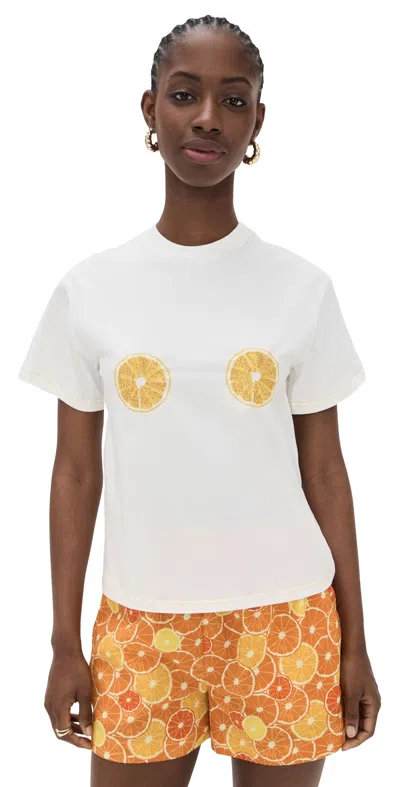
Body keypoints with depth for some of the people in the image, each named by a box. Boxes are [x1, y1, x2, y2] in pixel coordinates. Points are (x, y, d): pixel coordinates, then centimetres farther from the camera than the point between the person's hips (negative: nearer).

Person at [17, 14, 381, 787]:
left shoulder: (303, 288, -2)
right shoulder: (89, 288, -2)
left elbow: (324, 471, 2)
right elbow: (76, 471, 2)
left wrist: (353, 644, 3)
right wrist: (64, 643, 3)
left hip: (286, 616, 0)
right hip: (141, 620, 0)